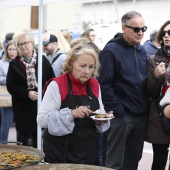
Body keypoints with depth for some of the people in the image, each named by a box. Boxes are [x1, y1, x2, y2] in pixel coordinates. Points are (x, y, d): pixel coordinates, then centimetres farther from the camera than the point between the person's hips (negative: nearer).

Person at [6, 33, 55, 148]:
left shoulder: (43, 60, 0)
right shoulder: (14, 64, 1)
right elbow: (10, 86, -3)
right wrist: (27, 93, -15)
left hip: (42, 105, 0)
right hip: (23, 108, 0)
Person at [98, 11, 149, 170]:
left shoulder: (141, 50, 12)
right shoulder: (111, 50, -11)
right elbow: (104, 84, -16)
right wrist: (116, 110, -18)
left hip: (141, 115, 7)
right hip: (121, 115, -7)